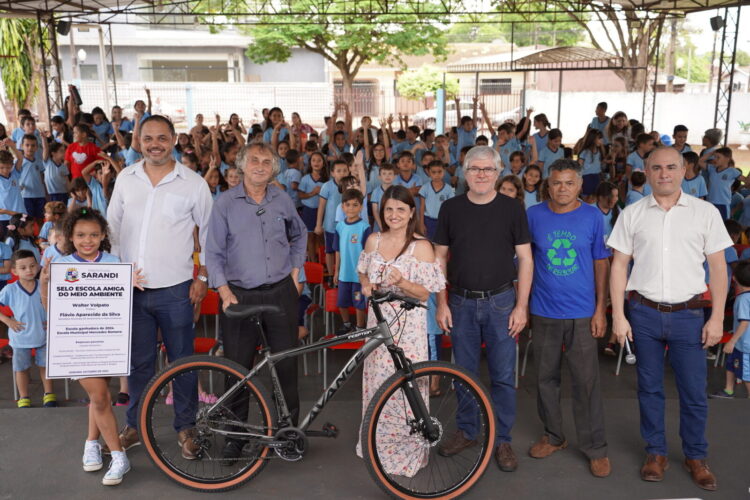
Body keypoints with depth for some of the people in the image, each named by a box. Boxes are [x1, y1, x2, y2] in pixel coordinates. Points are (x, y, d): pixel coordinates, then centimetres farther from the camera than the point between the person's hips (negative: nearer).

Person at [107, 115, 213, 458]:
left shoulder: (193, 183, -2)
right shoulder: (125, 179, 6)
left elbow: (209, 232, 4)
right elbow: (112, 228, 12)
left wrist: (202, 277, -1)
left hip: (174, 289, -2)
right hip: (131, 288, 3)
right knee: (138, 362, 13)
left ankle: (185, 428, 23)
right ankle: (134, 426, 30)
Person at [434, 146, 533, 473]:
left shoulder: (512, 209, -2)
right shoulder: (451, 208, 2)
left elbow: (525, 259, -1)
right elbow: (440, 257, 6)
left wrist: (521, 305, -6)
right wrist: (441, 303, 1)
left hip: (500, 302, -1)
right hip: (461, 302, 2)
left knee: (503, 375, 4)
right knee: (464, 372, 11)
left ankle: (501, 439, 19)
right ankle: (466, 431, 28)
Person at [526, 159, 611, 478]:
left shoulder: (592, 216, -1)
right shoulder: (534, 215, 0)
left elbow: (601, 263, 2)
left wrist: (601, 308, -2)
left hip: (582, 313, -2)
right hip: (544, 312, 2)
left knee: (587, 381, 2)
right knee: (545, 377, 12)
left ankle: (595, 448, 16)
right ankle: (553, 436, 30)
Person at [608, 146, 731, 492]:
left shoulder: (706, 212, 0)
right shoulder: (632, 214, 1)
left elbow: (718, 268, 2)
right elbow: (619, 266, 2)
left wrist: (717, 318, -3)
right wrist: (618, 316, -3)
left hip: (688, 314, 0)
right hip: (644, 313, 1)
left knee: (694, 391, 7)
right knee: (649, 387, 12)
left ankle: (696, 456, 26)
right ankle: (656, 452, 28)